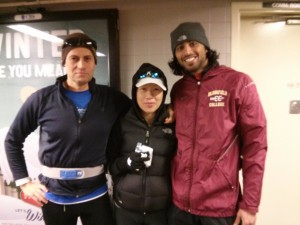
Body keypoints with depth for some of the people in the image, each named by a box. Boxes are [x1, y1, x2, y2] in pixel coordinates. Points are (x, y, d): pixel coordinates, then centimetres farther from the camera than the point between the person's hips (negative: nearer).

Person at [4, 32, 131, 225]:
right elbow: (13, 140, 2)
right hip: (55, 195, 0)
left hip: (96, 193, 0)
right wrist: (24, 181, -1)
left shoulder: (111, 98, -5)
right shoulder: (42, 99, -8)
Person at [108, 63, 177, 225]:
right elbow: (109, 163, 1)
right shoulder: (122, 122, -6)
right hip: (125, 207, 1)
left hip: (162, 208, 0)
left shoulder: (173, 123, -6)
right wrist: (126, 163, -18)